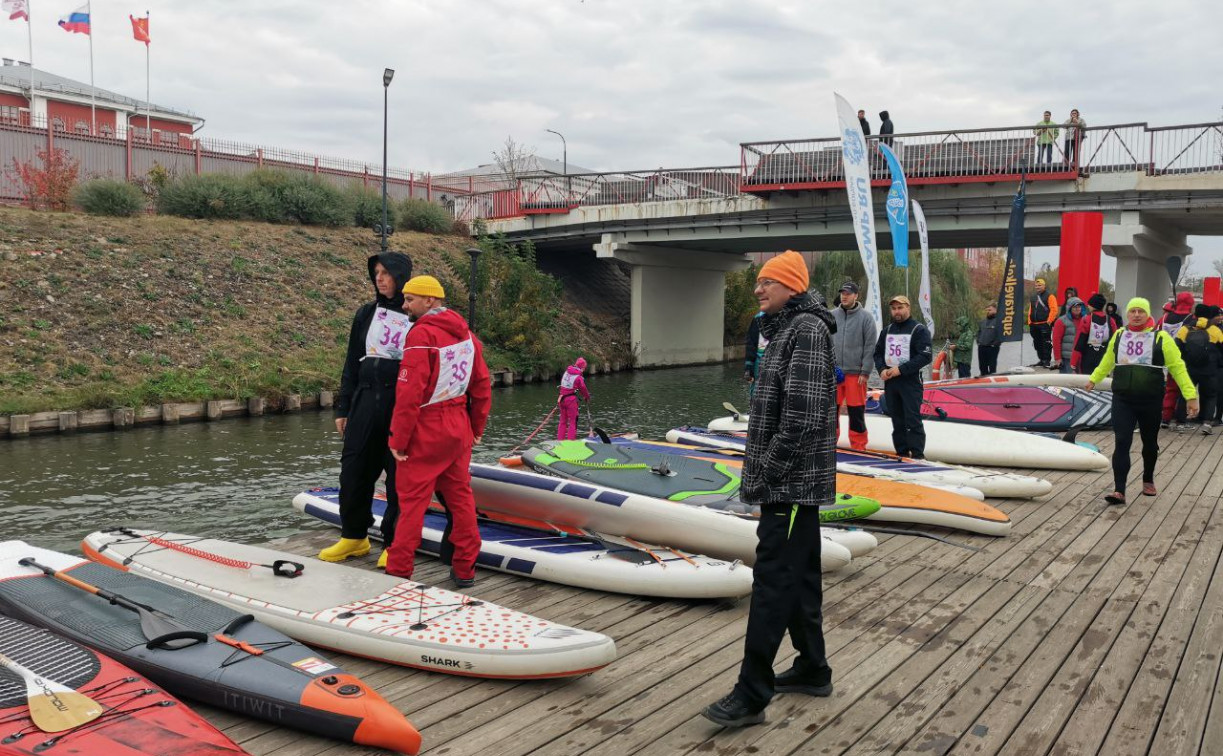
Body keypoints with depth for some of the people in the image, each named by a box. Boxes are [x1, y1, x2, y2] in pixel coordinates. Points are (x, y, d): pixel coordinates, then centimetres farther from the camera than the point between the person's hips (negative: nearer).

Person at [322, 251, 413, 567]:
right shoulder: (366, 314, 11)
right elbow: (352, 362, 14)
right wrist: (343, 408, 10)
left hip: (402, 404, -4)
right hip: (365, 400, 4)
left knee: (399, 474, 2)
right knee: (354, 470, 7)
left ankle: (394, 543, 15)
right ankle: (354, 536, 24)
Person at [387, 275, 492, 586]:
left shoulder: (422, 334, -16)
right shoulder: (465, 333, 8)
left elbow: (409, 393, -20)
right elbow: (482, 384, 12)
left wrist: (398, 439, -14)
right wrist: (477, 426, 19)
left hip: (426, 431, -7)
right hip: (459, 428, 7)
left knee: (412, 500, 0)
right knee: (460, 494, 12)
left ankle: (399, 571, 5)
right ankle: (465, 569, 19)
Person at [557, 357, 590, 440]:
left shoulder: (566, 371, 5)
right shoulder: (579, 377, -13)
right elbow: (583, 389, -2)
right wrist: (587, 397, 17)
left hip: (562, 398, 6)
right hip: (571, 399, -6)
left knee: (563, 421, 17)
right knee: (573, 422, 2)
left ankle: (560, 440, 19)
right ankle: (570, 441, -3)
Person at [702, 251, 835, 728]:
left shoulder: (807, 330, -15)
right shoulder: (785, 329, 17)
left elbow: (803, 416, -23)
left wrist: (768, 472, -20)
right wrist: (762, 472, 16)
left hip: (792, 483, -10)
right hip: (791, 481, 10)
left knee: (772, 583, -9)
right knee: (800, 577, 17)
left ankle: (751, 696, -5)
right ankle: (812, 670, 30)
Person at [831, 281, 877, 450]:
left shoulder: (866, 317, -2)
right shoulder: (832, 316, 6)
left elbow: (870, 347, -4)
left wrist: (865, 372, -9)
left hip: (855, 373, -3)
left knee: (856, 411, 2)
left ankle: (858, 447, 11)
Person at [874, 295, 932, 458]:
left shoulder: (919, 330, -5)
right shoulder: (887, 330, 15)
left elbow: (926, 356, -13)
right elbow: (878, 353, 18)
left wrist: (901, 369, -19)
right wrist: (882, 369, -3)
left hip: (911, 382, -6)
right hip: (890, 382, 6)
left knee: (913, 421, -8)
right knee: (897, 421, 10)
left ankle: (918, 455, -4)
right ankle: (902, 453, 17)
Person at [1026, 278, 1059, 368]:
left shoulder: (1049, 296, -3)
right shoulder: (1033, 297, 19)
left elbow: (1054, 310, -11)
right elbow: (1030, 311, 22)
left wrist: (1049, 321, -15)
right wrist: (1030, 322, 14)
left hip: (1045, 324, -7)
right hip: (1034, 325, 7)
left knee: (1046, 343, -8)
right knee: (1038, 343, 12)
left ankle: (1046, 360, -6)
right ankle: (1041, 360, 21)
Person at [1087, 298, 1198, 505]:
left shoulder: (1160, 338, -6)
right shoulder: (1118, 335, 4)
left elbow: (1177, 367, -6)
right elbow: (1107, 362, 21)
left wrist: (1190, 395, -12)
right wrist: (1094, 379, 30)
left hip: (1150, 401, -1)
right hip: (1122, 400, 1)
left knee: (1150, 443, 16)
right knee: (1121, 443, -8)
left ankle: (1148, 480, 40)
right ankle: (1119, 491, -10)